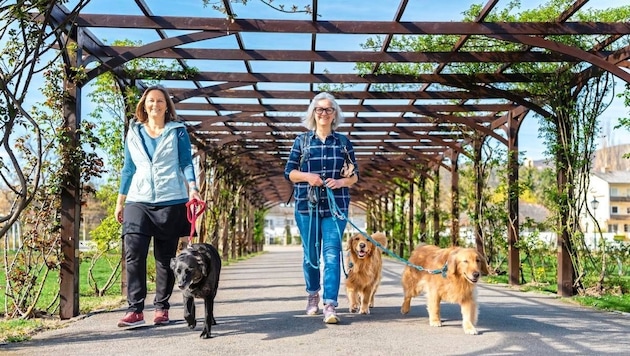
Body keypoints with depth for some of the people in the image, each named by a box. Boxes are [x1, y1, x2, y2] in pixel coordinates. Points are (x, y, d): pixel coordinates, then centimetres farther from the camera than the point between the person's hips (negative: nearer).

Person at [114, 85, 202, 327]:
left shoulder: (177, 131, 5)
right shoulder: (133, 133, 12)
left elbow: (186, 162, 1)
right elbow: (128, 168, 16)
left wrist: (192, 187, -16)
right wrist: (120, 201, 14)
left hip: (171, 201, -2)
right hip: (138, 201, 2)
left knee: (166, 258, 5)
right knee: (133, 254, -12)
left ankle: (161, 308, 15)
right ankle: (135, 310, -8)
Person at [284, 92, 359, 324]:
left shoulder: (343, 142, 8)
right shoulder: (302, 141, 7)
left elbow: (355, 175, 9)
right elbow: (289, 172, 7)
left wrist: (341, 182, -12)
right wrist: (307, 176, -13)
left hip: (335, 206, -1)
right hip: (307, 205, 1)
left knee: (332, 254, -10)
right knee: (311, 254, 9)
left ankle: (330, 305, -12)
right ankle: (313, 294, 31)